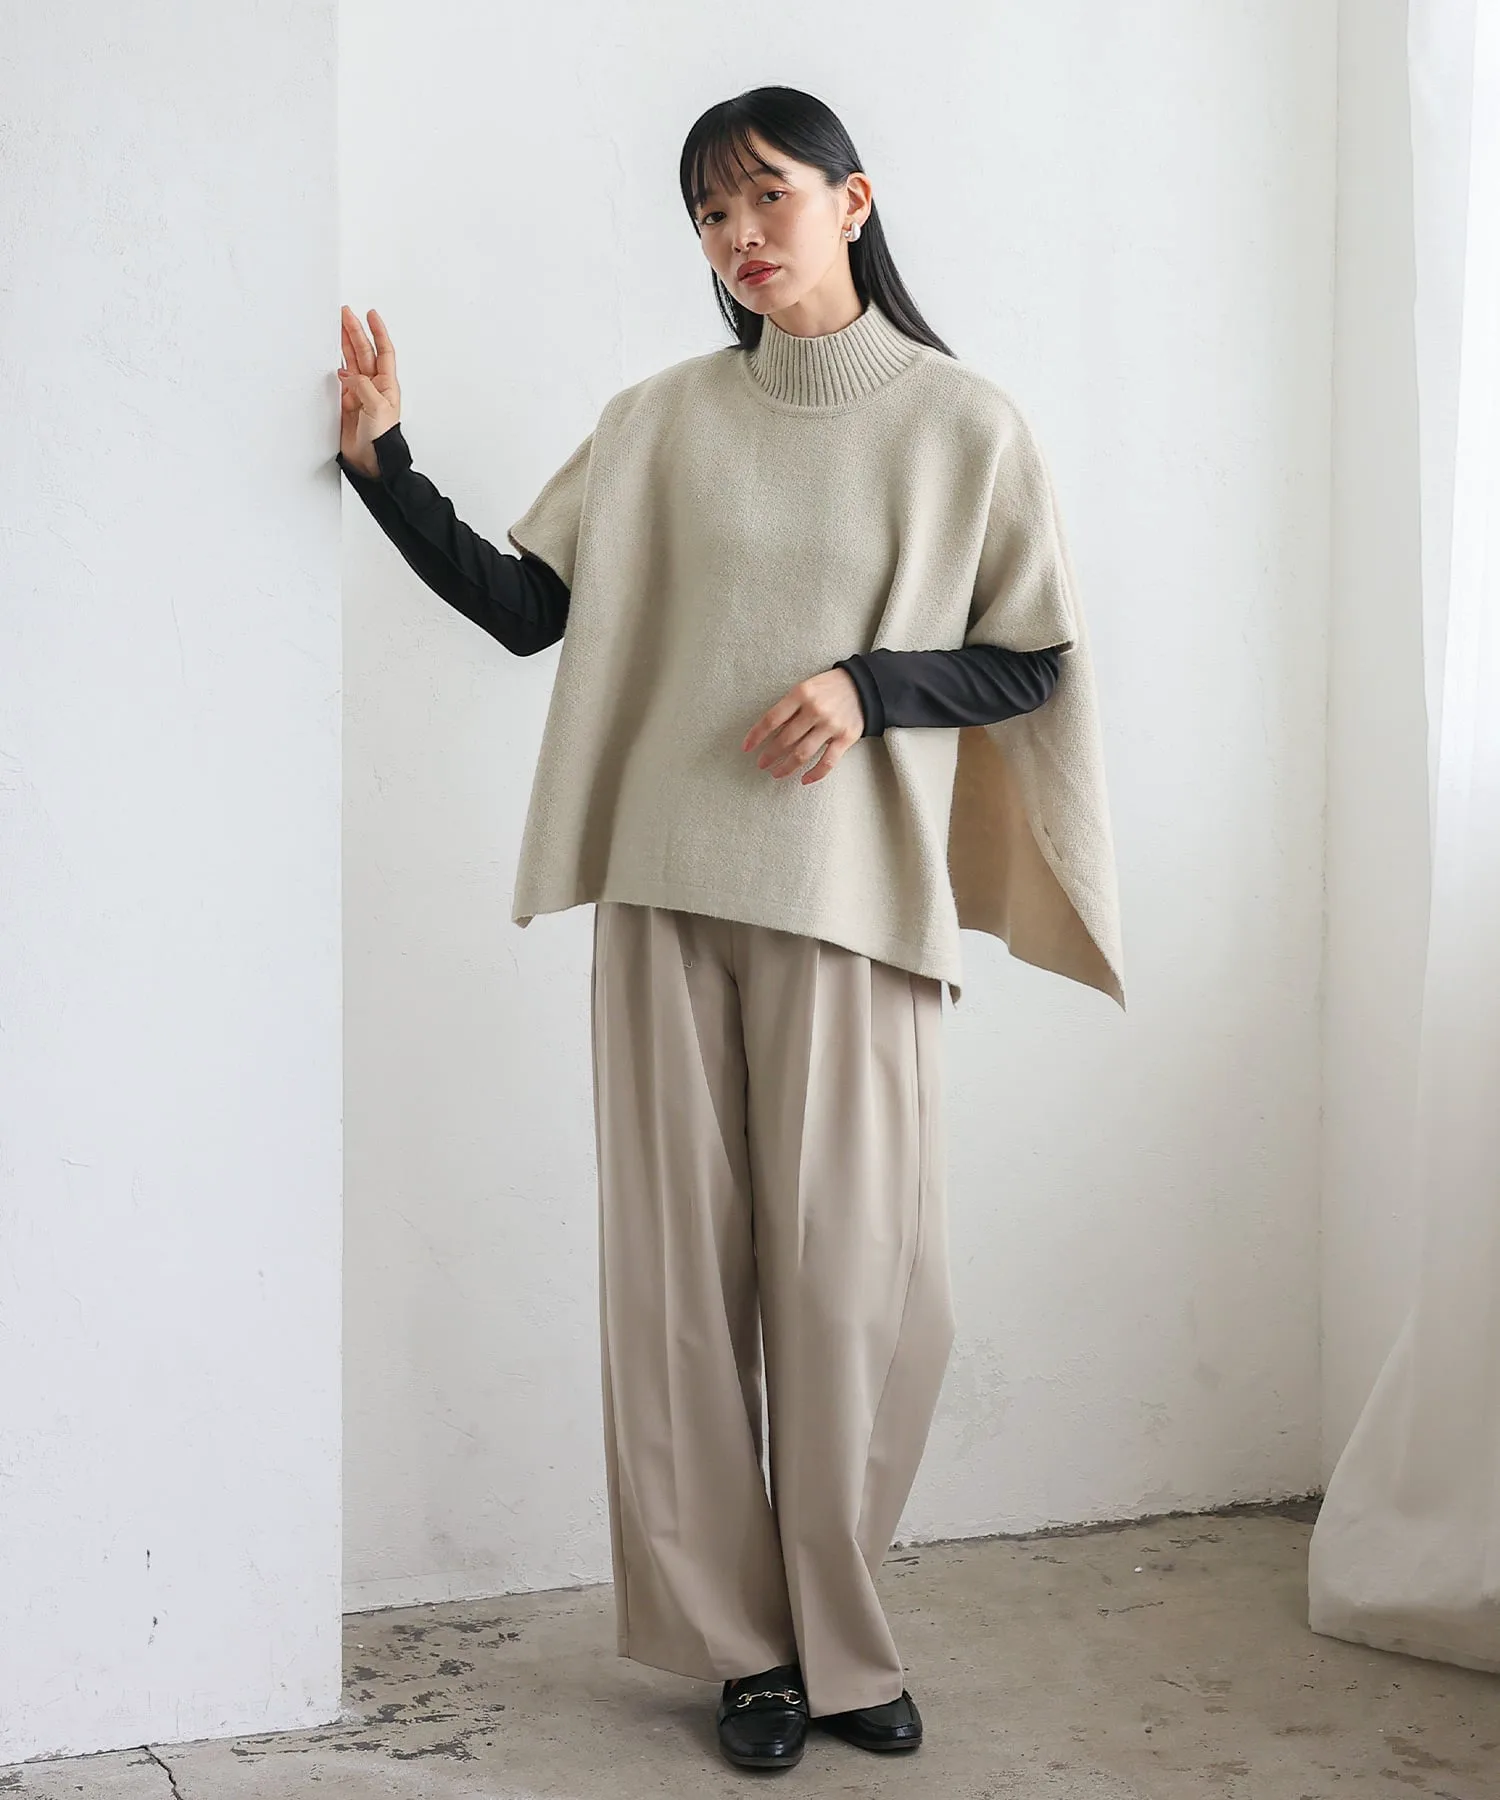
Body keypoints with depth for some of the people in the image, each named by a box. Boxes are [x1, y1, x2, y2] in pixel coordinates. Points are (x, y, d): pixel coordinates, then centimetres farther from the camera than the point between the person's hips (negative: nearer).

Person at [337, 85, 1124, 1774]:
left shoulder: (962, 421, 5)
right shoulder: (658, 423, 11)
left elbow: (1036, 664, 6)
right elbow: (523, 607, 9)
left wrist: (869, 687, -10)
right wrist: (385, 465, 0)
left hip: (854, 892, -2)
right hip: (668, 885, 2)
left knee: (846, 1267, -3)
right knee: (684, 1259, 2)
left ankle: (842, 1643, 12)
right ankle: (743, 1640, 14)